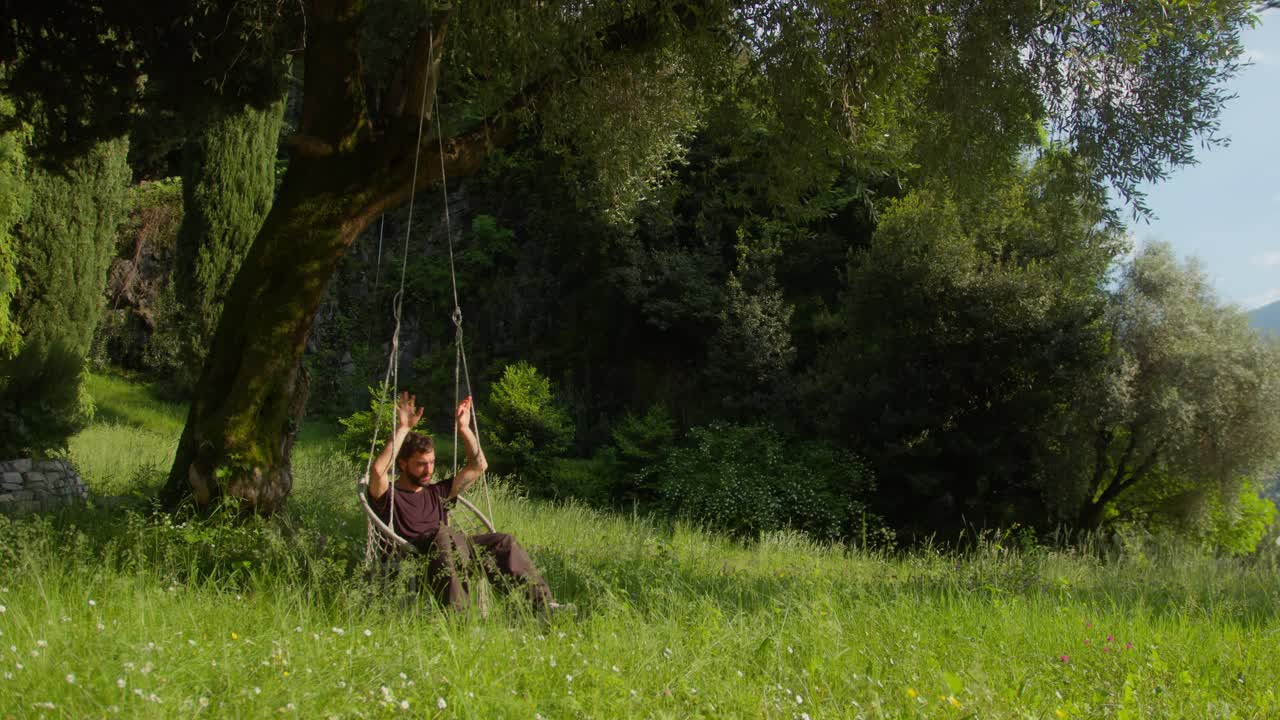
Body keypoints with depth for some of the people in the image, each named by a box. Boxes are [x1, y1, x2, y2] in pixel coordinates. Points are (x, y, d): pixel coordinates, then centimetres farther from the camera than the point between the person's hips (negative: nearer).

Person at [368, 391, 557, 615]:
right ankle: (457, 611, -56)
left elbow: (478, 466, 32)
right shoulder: (388, 497, 13)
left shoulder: (437, 493, 32)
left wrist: (463, 428, 24)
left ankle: (542, 603, -34)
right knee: (445, 536, -39)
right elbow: (377, 470, -10)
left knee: (503, 542, -19)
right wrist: (403, 429, -7)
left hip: (451, 548, 6)